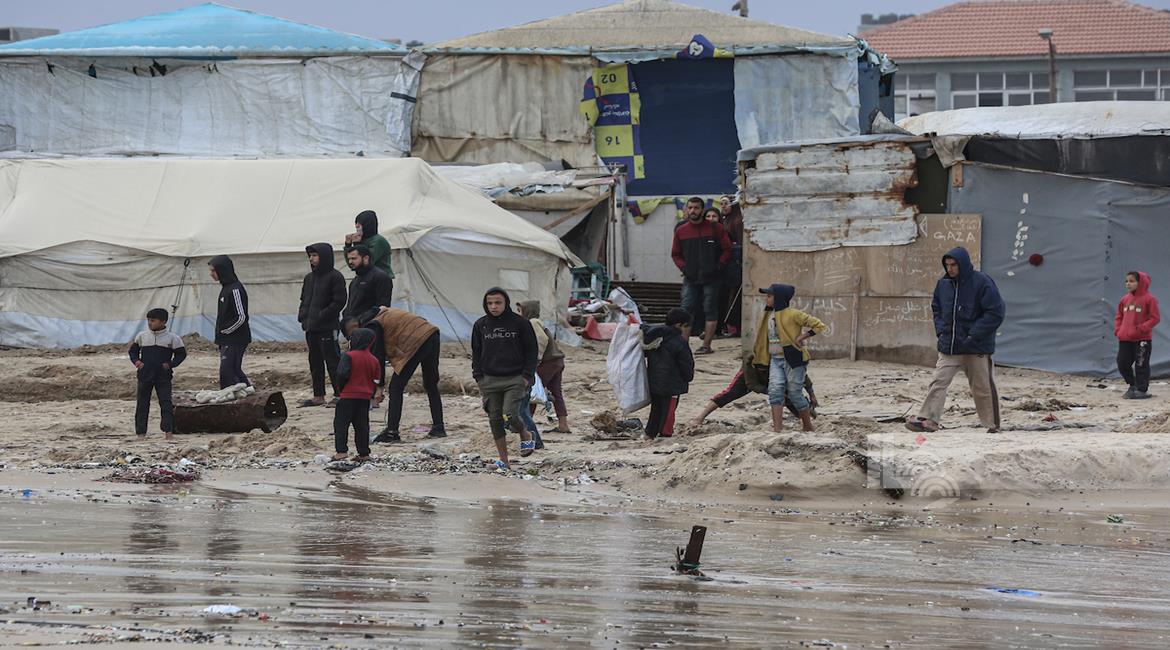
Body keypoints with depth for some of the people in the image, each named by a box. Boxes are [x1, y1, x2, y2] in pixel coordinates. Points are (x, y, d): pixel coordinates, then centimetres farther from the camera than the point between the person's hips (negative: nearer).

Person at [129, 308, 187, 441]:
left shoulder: (172, 338, -1)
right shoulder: (141, 336, 7)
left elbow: (181, 353, 6)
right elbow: (133, 350, 18)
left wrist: (170, 364, -7)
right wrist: (136, 361, -1)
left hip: (163, 376, -2)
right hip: (145, 375, 2)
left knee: (166, 404, -6)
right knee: (142, 405, 4)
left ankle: (168, 431, -6)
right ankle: (141, 432, 9)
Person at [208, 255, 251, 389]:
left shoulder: (235, 289, -16)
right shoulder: (225, 287, 13)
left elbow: (241, 317, -19)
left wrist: (224, 331, -12)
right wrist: (220, 335, 13)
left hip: (235, 340, -10)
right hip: (227, 340, 10)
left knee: (227, 373, -12)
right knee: (235, 371, 13)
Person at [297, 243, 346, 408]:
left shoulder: (334, 277, -8)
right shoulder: (309, 278, 17)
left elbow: (339, 301, -13)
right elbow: (304, 300, 24)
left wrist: (322, 315, -17)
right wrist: (302, 316, 7)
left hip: (327, 328, -8)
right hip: (310, 328, 8)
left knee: (332, 360, -7)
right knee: (315, 362, 11)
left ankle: (340, 394, -4)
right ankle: (318, 396, 16)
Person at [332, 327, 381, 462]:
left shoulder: (349, 356, -12)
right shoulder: (373, 360, 8)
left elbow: (342, 373, -21)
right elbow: (376, 380, 11)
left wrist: (340, 386, -2)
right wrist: (371, 393, 20)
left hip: (348, 395, -6)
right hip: (365, 396, 6)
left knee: (341, 423, 0)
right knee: (362, 424, 11)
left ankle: (341, 450, -8)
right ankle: (364, 453, 10)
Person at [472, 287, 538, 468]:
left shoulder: (519, 323, -2)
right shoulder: (480, 325, 6)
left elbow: (531, 350, 3)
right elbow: (476, 352, 14)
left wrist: (527, 375, -4)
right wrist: (478, 376, 5)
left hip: (515, 379, -3)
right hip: (490, 379, 3)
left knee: (510, 415, -15)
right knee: (495, 419, 2)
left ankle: (526, 436, 17)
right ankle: (503, 459, 10)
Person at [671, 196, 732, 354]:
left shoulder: (715, 229, 0)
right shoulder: (681, 231, 8)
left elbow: (727, 250, 3)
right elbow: (675, 254, 16)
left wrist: (718, 266, -7)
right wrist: (684, 268, 2)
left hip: (711, 278, -2)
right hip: (690, 279, 2)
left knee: (710, 311, -1)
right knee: (685, 311, -5)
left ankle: (706, 345, 3)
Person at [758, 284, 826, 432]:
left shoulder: (792, 314, -11)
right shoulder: (769, 315, 11)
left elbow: (819, 325, -11)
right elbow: (763, 336, 27)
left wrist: (802, 337, -14)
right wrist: (756, 352, 22)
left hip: (793, 359, -6)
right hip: (775, 359, 6)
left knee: (795, 393, 1)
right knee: (775, 389, -12)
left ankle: (808, 427, 21)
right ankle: (777, 428, -17)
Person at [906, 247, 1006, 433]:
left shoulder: (982, 283, -11)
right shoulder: (943, 284, 6)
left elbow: (995, 313, -12)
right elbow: (937, 308, 21)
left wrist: (973, 335, -15)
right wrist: (940, 331, 4)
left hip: (977, 348, -4)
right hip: (948, 347, 4)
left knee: (983, 388, 6)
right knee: (938, 382, -9)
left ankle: (992, 425, 18)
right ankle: (928, 419, -15)